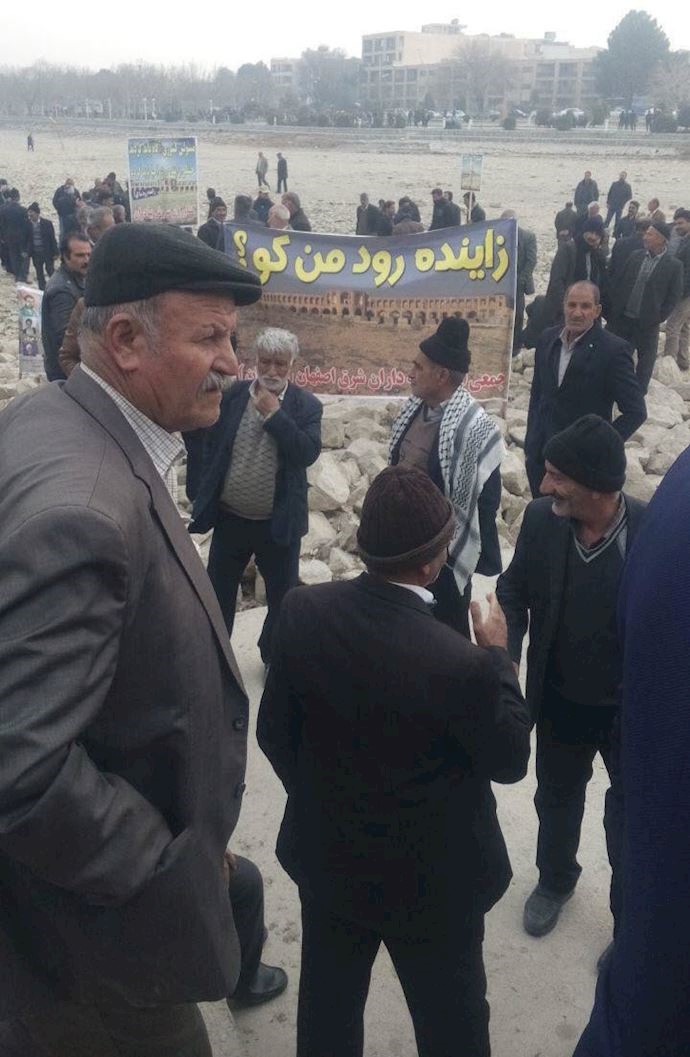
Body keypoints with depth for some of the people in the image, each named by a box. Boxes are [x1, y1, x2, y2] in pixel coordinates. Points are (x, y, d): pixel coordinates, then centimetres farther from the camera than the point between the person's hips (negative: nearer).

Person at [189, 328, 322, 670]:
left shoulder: (306, 405, -5)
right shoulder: (232, 395, -1)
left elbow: (308, 453, -20)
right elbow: (210, 447, 4)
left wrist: (274, 413, -20)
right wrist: (202, 498, 2)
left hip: (279, 523, -1)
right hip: (230, 518, 1)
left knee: (283, 597, 13)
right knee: (218, 593, 13)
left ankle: (275, 656, 35)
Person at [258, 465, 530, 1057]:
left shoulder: (304, 612, -19)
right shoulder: (461, 665, -33)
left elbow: (274, 733, -6)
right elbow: (510, 759, -13)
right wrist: (497, 655, -2)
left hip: (327, 857, 4)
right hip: (432, 881, -3)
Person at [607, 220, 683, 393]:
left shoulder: (674, 265, -8)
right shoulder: (635, 256, 3)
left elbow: (674, 296, -4)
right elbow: (619, 283, 7)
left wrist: (659, 318, -9)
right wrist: (613, 310, 3)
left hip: (647, 322, -3)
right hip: (623, 317, 3)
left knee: (645, 359, 8)